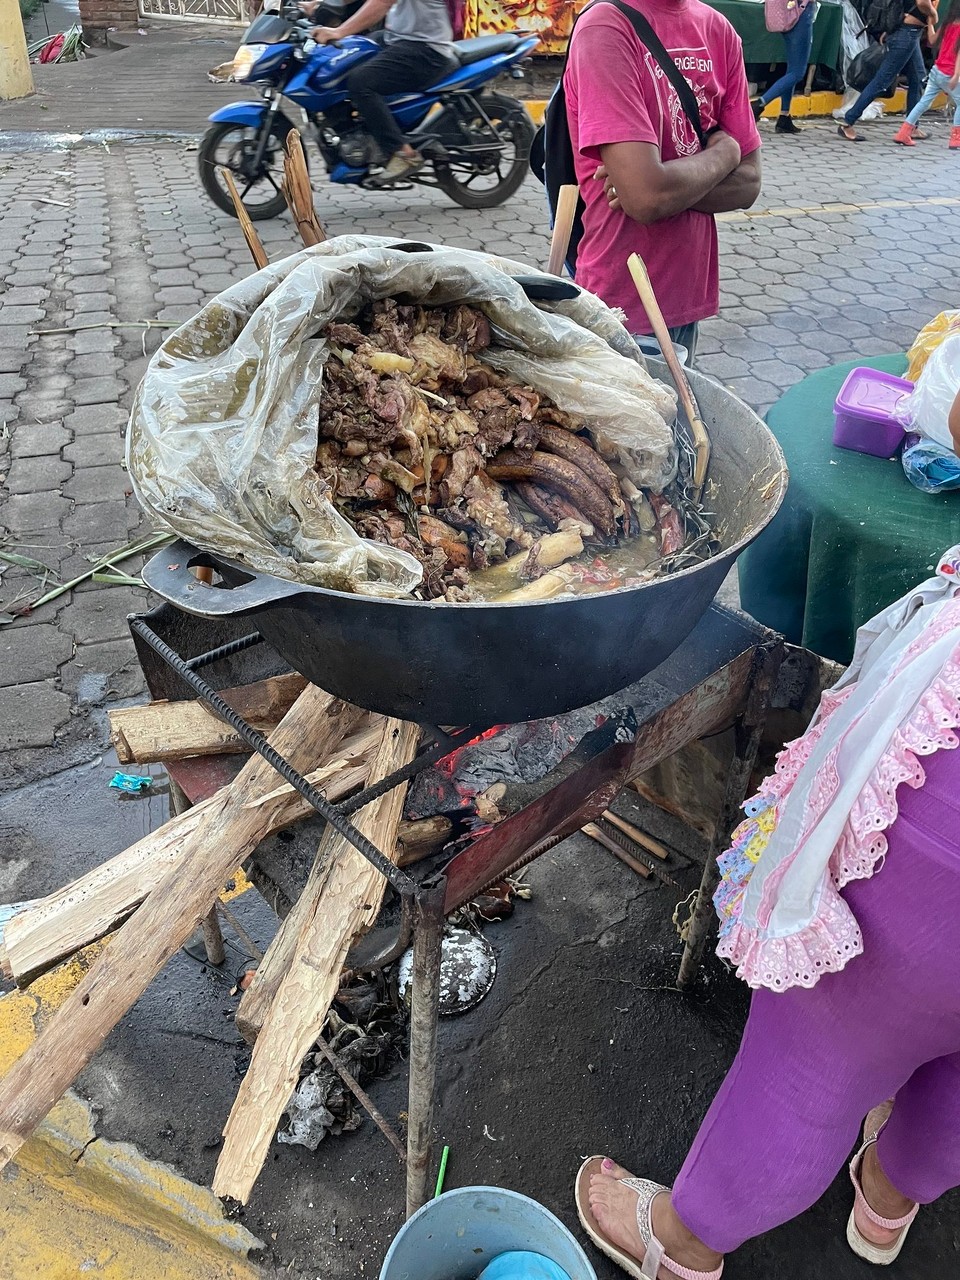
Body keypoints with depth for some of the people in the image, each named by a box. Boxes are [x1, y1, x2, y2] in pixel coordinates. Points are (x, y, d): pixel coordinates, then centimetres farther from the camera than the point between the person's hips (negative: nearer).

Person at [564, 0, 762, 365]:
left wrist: (667, 187, -15)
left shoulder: (719, 30, 5)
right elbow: (648, 197, -25)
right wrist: (724, 152, -6)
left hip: (686, 304, 6)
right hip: (619, 311, -6)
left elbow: (747, 183, 2)